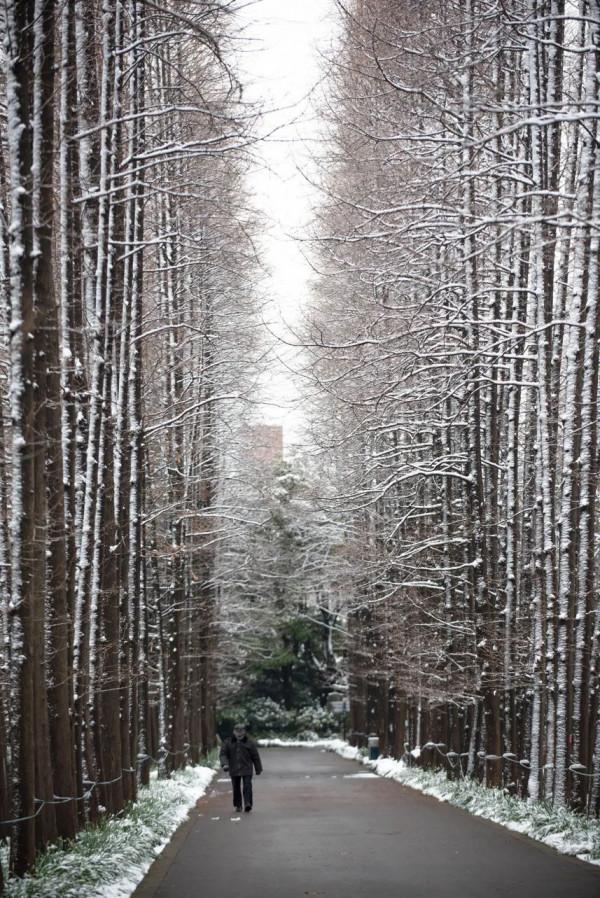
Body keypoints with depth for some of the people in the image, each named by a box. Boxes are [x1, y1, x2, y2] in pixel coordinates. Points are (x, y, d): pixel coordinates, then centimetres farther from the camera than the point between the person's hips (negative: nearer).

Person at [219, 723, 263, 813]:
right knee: (236, 788, 8)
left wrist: (258, 769, 8)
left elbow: (255, 756, 5)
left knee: (247, 787, -13)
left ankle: (248, 804, -17)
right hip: (234, 770, 2)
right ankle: (238, 805, 19)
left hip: (246, 770, -2)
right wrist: (225, 764, -17)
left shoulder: (249, 743, 0)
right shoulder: (228, 742, 4)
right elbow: (223, 754, 2)